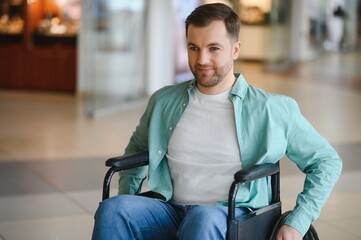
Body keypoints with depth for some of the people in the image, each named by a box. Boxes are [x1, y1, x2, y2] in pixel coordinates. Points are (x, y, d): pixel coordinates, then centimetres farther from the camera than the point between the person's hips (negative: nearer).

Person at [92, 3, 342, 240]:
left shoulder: (272, 109, 4)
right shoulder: (164, 101, 14)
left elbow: (327, 161, 9)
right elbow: (137, 148, 31)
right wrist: (126, 203, 14)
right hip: (171, 213, 3)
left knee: (204, 218, -40)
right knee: (112, 210, -29)